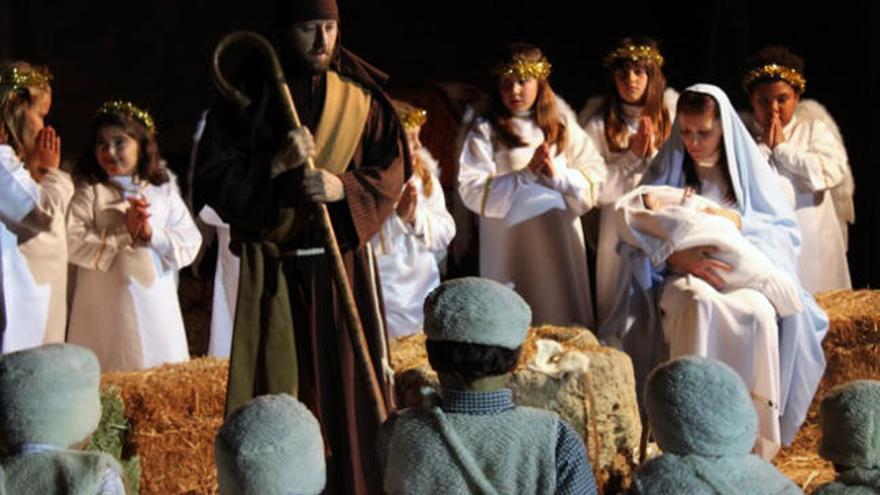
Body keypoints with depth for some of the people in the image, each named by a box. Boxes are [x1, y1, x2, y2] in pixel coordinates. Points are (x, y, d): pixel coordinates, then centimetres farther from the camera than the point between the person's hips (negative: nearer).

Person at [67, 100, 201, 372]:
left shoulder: (164, 190, 6)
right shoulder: (89, 192, -1)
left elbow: (189, 244, 1)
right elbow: (74, 242, -13)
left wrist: (152, 234, -14)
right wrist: (124, 232, -16)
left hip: (156, 306, 3)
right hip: (104, 308, -3)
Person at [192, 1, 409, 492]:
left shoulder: (362, 95, 3)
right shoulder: (246, 94, 0)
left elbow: (392, 173, 0)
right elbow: (212, 180, -4)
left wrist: (343, 187, -19)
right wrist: (275, 165, -18)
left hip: (344, 263, 1)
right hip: (273, 269, -1)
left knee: (349, 379, 0)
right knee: (275, 391, -1)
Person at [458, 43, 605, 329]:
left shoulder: (562, 124, 11)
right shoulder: (485, 131, -1)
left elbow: (595, 173, 7)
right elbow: (471, 190, -11)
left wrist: (558, 176, -10)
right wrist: (526, 175, -13)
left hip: (561, 238, 4)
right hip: (510, 243, -3)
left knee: (567, 321, 6)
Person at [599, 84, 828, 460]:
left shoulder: (750, 169, 11)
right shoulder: (665, 172, 9)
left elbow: (787, 232, 6)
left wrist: (741, 223, -12)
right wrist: (679, 258, -18)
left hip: (745, 273, 1)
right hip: (682, 277, 0)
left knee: (760, 313, -36)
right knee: (699, 303, -39)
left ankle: (758, 441, -31)